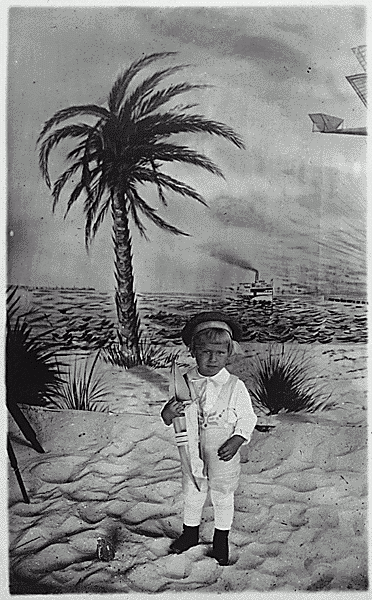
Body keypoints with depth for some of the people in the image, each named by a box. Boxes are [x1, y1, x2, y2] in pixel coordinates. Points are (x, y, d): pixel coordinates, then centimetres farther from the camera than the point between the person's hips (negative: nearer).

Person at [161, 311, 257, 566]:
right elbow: (172, 418, -1)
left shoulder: (235, 387, -19)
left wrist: (236, 441, -22)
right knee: (192, 495, 24)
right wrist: (168, 413, -24)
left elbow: (247, 420, -8)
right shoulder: (185, 382, -12)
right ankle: (190, 532, 51)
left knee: (222, 498, 20)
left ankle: (221, 539, 47)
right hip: (192, 455, 2)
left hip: (223, 457, -2)